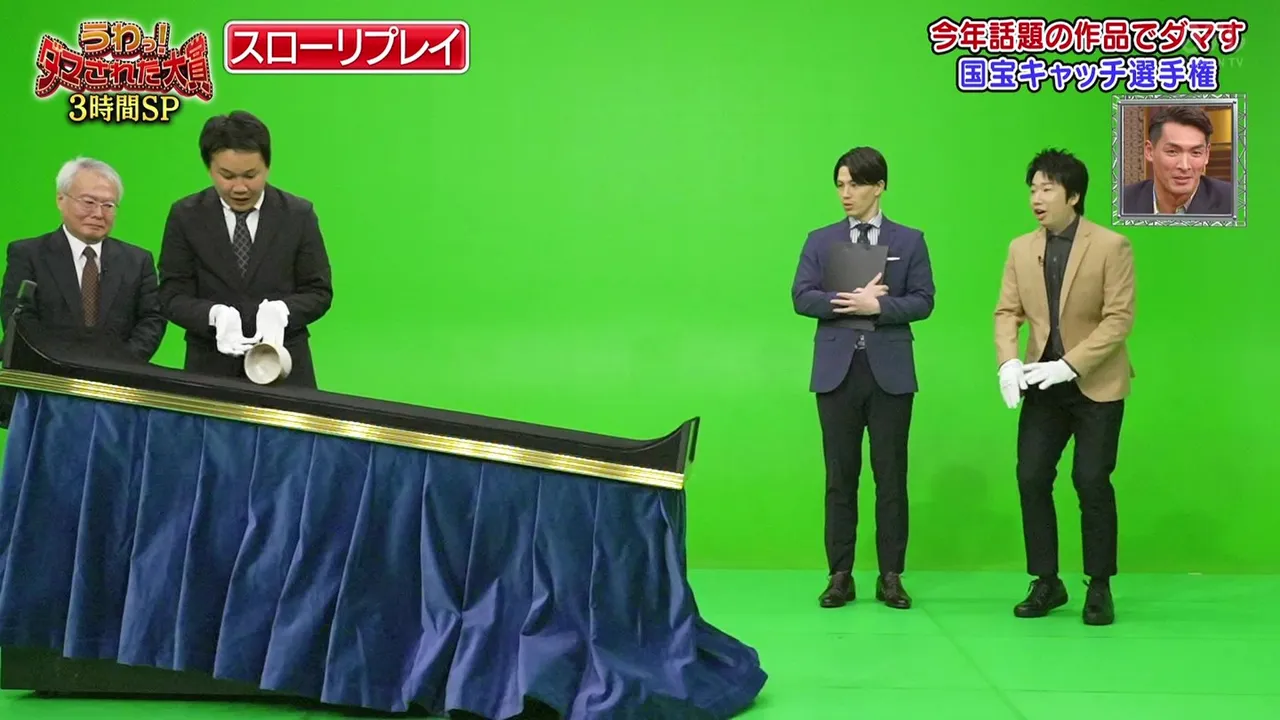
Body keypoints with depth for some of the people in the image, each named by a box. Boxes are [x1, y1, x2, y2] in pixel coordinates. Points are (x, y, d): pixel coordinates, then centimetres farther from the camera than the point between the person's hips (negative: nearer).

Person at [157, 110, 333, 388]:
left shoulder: (298, 215, -1)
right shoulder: (185, 216, 0)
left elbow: (318, 292, 0)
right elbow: (173, 295, -2)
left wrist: (280, 310, -20)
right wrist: (215, 315, -22)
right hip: (210, 369, 0)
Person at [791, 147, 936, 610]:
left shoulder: (909, 241, 7)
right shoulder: (820, 241, 10)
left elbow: (923, 301, 0)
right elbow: (801, 298, 0)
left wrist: (877, 305, -15)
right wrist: (849, 301, -13)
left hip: (890, 371, -1)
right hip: (837, 371, 1)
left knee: (891, 476, 2)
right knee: (840, 476, 3)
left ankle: (890, 576, 11)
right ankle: (840, 576, 9)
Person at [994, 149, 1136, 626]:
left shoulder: (1111, 247, -9)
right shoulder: (1021, 249, 4)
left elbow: (1118, 319, -14)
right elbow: (1007, 312, 3)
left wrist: (1070, 366, -22)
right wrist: (1008, 362, -15)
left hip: (1096, 384, -4)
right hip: (1043, 386, 4)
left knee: (1091, 481, -3)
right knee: (1031, 479, 1)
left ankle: (1099, 587, 13)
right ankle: (1046, 583, 14)